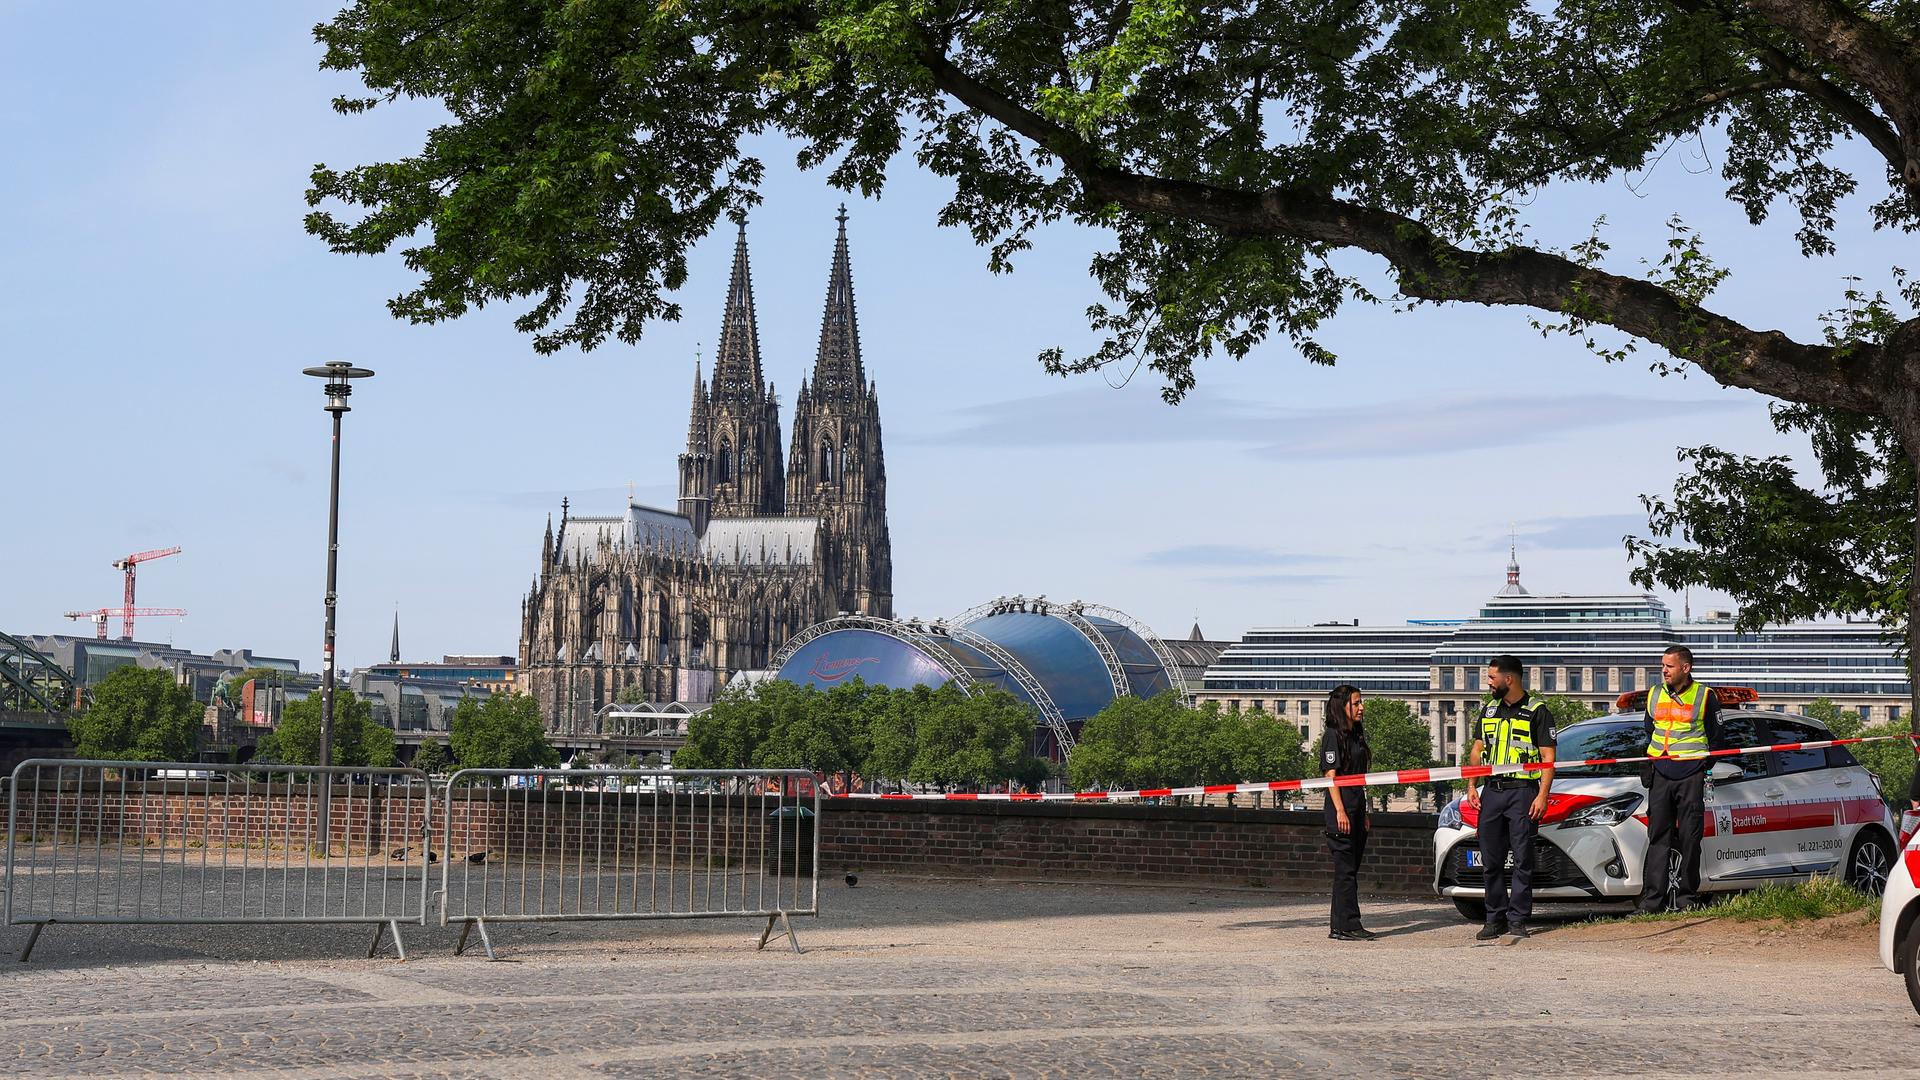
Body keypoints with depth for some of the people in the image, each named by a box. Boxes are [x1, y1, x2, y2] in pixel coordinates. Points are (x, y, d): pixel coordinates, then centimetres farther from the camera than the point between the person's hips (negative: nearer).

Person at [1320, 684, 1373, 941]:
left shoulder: (1356, 735, 17)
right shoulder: (1333, 736, -9)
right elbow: (1331, 775, -14)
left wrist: (1364, 813, 19)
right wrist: (1340, 811, -21)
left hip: (1357, 811, 9)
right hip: (1341, 813, -9)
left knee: (1350, 870, 9)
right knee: (1345, 870, -9)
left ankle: (1340, 927, 13)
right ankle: (1348, 926, -9)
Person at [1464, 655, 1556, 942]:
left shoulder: (1536, 711, -1)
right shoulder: (1489, 709, 16)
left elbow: (1548, 757, -4)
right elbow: (1477, 751, 19)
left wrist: (1542, 795, -13)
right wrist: (1471, 786, 7)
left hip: (1523, 791, -5)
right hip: (1492, 791, 5)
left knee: (1522, 859, -4)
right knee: (1491, 859, 5)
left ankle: (1517, 919, -1)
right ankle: (1495, 918, 11)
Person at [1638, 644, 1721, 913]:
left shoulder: (1704, 696, 1)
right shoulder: (1654, 694, 13)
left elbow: (1715, 737, 5)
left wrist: (1709, 769, -1)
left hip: (1691, 773, -4)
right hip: (1660, 774, 4)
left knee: (1690, 838, -2)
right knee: (1658, 835, 1)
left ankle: (1687, 896, 5)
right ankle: (1652, 898, -1)